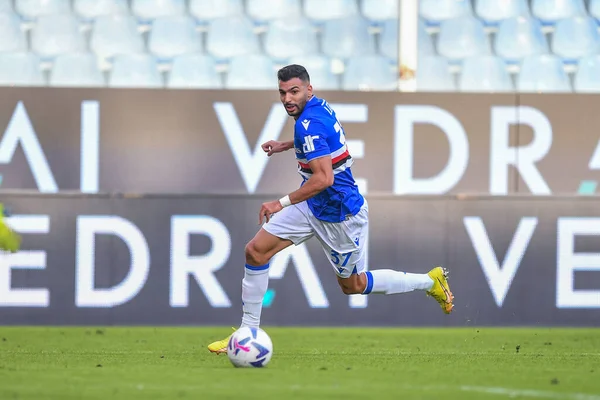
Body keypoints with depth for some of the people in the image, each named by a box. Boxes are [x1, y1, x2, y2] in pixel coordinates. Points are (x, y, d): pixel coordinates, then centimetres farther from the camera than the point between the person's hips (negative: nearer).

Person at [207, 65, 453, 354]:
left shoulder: (309, 124, -27)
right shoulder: (320, 107, 2)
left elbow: (323, 178, -33)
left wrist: (282, 203, -27)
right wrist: (285, 145, 23)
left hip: (339, 214, -10)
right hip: (313, 207, 10)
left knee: (353, 285, 8)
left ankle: (431, 281, 23)